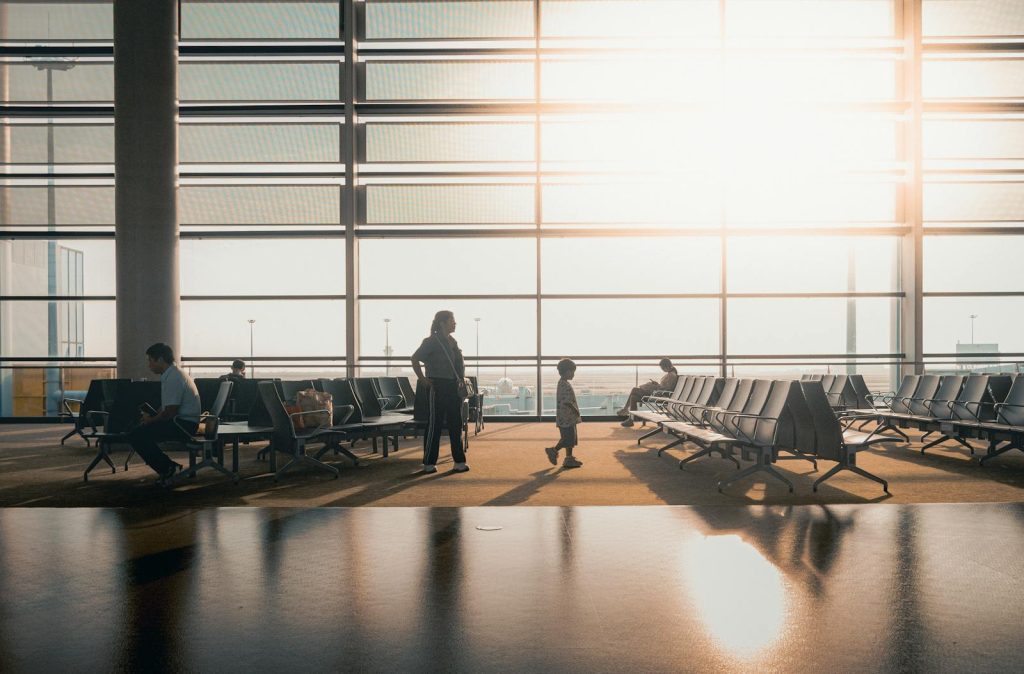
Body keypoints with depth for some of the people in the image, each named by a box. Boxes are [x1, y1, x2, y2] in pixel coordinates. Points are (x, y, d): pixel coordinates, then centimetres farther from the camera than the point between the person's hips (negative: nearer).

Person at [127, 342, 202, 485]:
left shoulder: (173, 379, -18)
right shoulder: (170, 375, 16)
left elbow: (170, 412, -20)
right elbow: (166, 407, 21)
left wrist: (151, 420, -5)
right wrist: (151, 417, 6)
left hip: (184, 424, -11)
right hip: (182, 422, 11)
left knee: (136, 436, -15)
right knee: (140, 429, 16)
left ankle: (168, 469, -7)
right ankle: (168, 468, 11)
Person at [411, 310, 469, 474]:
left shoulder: (452, 342, 14)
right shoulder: (432, 341, -9)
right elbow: (415, 359, -12)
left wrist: (461, 380, 15)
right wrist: (423, 380, -14)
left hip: (454, 387, 8)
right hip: (438, 387, -8)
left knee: (456, 424, 9)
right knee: (435, 424, -3)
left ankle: (459, 461, 16)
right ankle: (429, 463, 5)